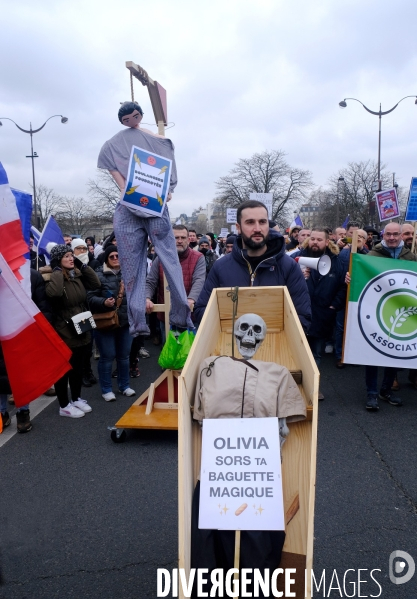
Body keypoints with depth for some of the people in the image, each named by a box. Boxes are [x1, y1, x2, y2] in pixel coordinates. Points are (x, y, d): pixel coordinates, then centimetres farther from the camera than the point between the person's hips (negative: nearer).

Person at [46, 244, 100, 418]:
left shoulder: (78, 275, 8)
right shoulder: (53, 277, -14)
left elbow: (96, 284, 1)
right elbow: (54, 292, -35)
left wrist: (83, 265, -3)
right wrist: (57, 270, -23)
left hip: (81, 330, 7)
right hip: (63, 332, -7)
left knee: (78, 368, 18)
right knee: (63, 370, 6)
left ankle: (76, 399, 34)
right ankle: (64, 406, 19)